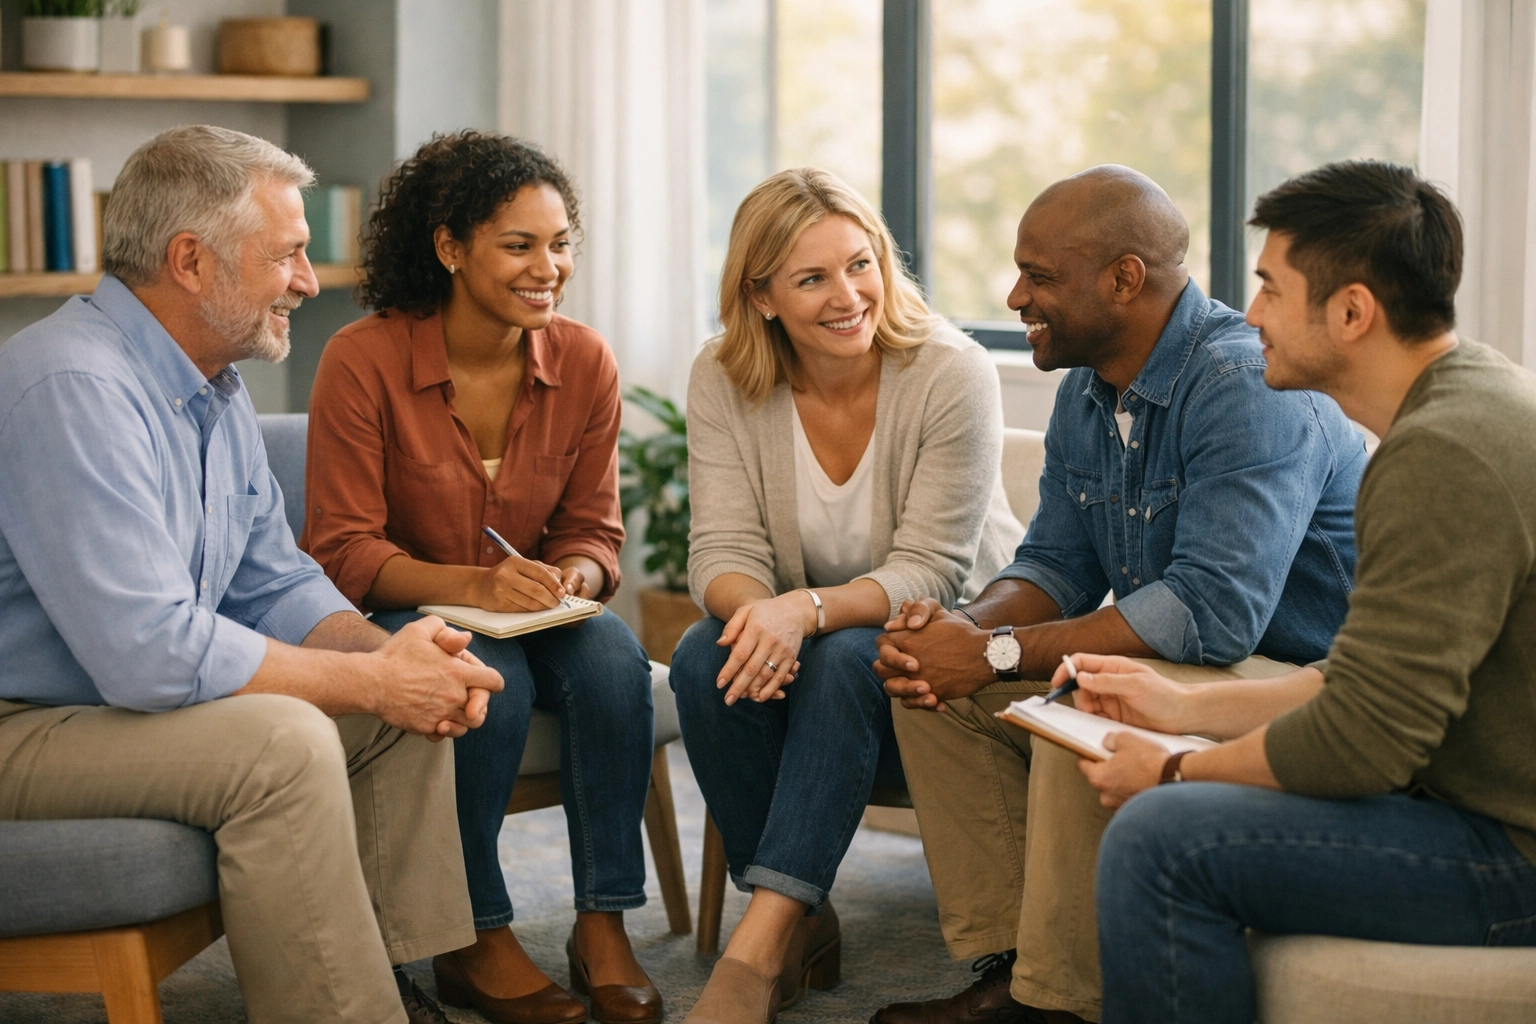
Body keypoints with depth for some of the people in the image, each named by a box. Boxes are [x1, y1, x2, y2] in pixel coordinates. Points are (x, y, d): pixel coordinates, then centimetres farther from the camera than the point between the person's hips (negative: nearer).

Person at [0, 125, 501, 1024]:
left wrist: (387, 651, -9)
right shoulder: (77, 388, -25)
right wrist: (373, 679, -22)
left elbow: (276, 587, 13)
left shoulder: (216, 391, 8)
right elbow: (150, 653, -32)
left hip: (128, 700, 10)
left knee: (412, 700, 1)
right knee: (282, 741, -31)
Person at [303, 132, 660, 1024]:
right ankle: (477, 943, -17)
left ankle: (604, 925, -18)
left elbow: (594, 533, 3)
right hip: (385, 615, -4)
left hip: (526, 612, 4)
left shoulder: (584, 362, -4)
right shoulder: (364, 362, -16)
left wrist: (568, 579, -22)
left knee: (612, 655, -28)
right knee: (490, 680, -34)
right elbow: (345, 554, -15)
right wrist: (472, 586, -31)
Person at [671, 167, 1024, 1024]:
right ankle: (803, 927, -18)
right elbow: (724, 549, -11)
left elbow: (927, 570, -21)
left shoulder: (953, 373, -17)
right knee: (703, 659, -28)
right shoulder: (724, 383, -6)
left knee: (844, 660, -35)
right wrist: (755, 609, -36)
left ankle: (761, 942, -36)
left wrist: (806, 609, -39)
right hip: (806, 638, 4)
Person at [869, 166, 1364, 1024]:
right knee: (937, 685, -1)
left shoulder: (1249, 387, -23)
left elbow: (1213, 612, -32)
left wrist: (998, 655, -27)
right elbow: (1055, 565, 11)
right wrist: (962, 629, -13)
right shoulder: (1087, 393, 7)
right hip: (1165, 664, 10)